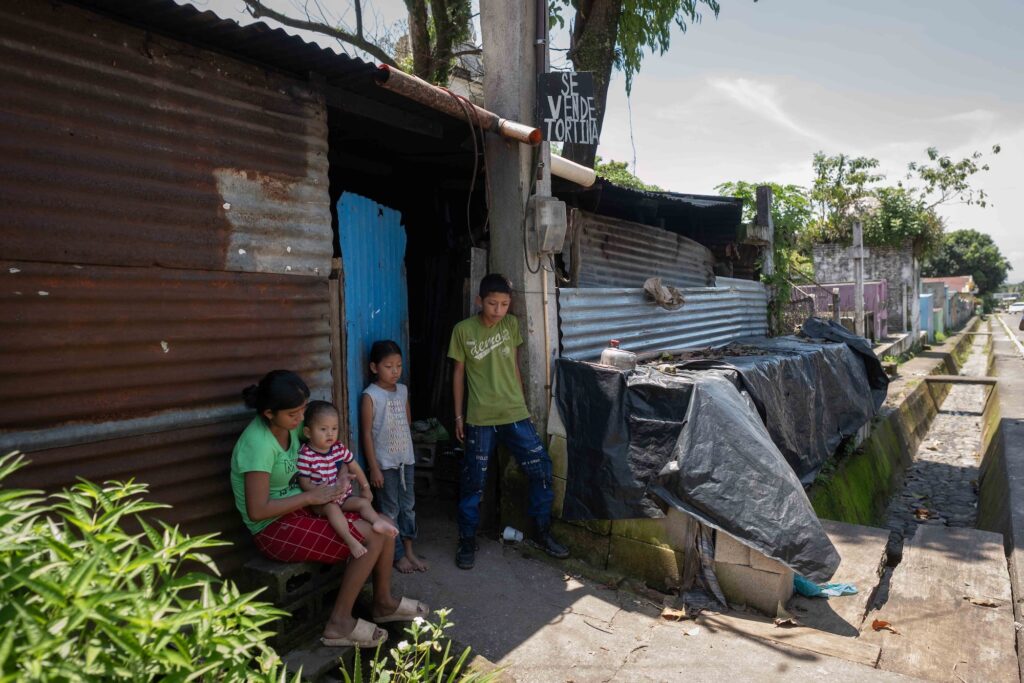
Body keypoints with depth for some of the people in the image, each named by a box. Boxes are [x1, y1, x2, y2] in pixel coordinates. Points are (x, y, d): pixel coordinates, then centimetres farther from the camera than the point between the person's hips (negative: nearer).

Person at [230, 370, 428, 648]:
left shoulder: (290, 426, 0)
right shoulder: (258, 443, -25)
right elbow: (257, 511, -27)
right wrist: (311, 497, -20)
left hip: (301, 511, 8)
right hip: (275, 529, -8)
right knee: (371, 538, -18)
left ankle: (383, 603, 19)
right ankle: (340, 624, -4)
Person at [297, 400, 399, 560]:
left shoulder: (339, 448, 2)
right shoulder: (305, 455, -16)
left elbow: (354, 467, 15)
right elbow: (304, 483, -16)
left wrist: (365, 487, 17)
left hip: (343, 496, 6)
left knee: (364, 502, -15)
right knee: (332, 507, -34)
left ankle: (378, 522, -39)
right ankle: (350, 540, -48)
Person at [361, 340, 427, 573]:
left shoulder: (403, 390, 5)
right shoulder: (370, 396, -13)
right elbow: (366, 433, -13)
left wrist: (410, 455, 16)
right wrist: (374, 468, -14)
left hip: (406, 459, 6)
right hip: (385, 463, -6)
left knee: (408, 506, 13)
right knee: (390, 509, 6)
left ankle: (409, 550, 25)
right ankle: (397, 555, 18)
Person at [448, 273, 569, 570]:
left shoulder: (512, 325, 2)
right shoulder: (463, 330, -6)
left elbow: (514, 364, 11)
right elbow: (459, 373, 1)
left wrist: (520, 399, 11)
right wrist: (458, 415, 1)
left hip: (515, 413, 3)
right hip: (480, 418, -3)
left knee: (542, 468, 2)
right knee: (473, 481, 4)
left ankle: (541, 531, 20)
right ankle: (467, 540, 21)